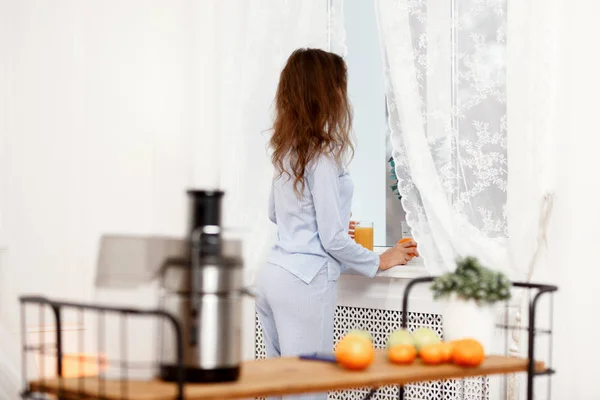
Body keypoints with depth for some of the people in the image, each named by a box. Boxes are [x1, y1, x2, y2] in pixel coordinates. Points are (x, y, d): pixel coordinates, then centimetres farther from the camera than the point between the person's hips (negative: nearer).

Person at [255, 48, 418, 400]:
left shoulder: (288, 149, 10)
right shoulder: (323, 155, -15)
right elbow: (333, 240, -14)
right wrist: (379, 262, 1)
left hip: (275, 276, 9)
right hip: (305, 283, -9)